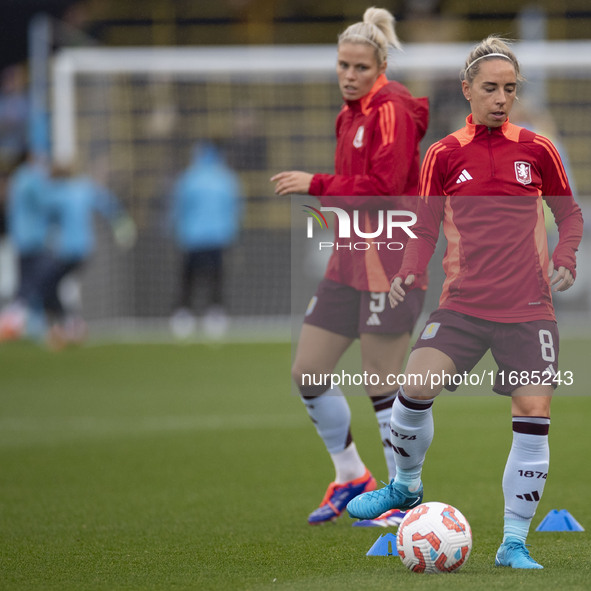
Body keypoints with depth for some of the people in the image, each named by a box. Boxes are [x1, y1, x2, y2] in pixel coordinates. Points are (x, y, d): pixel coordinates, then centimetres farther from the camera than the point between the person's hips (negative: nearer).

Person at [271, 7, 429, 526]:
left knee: (382, 385, -5)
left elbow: (382, 187, -20)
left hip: (390, 261, -9)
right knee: (307, 373, 8)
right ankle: (352, 478, 24)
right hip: (351, 258, 9)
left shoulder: (391, 109, -12)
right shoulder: (351, 114, 15)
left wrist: (317, 185, -16)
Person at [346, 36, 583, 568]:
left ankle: (514, 542, 2)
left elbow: (569, 213, 16)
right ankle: (406, 485, 7)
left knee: (534, 413, -9)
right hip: (464, 303, 0)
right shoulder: (444, 156, 4)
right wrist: (409, 273, -8)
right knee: (417, 384, -22)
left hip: (529, 307, 0)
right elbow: (425, 229, 10)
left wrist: (564, 260, -1)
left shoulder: (537, 150, 5)